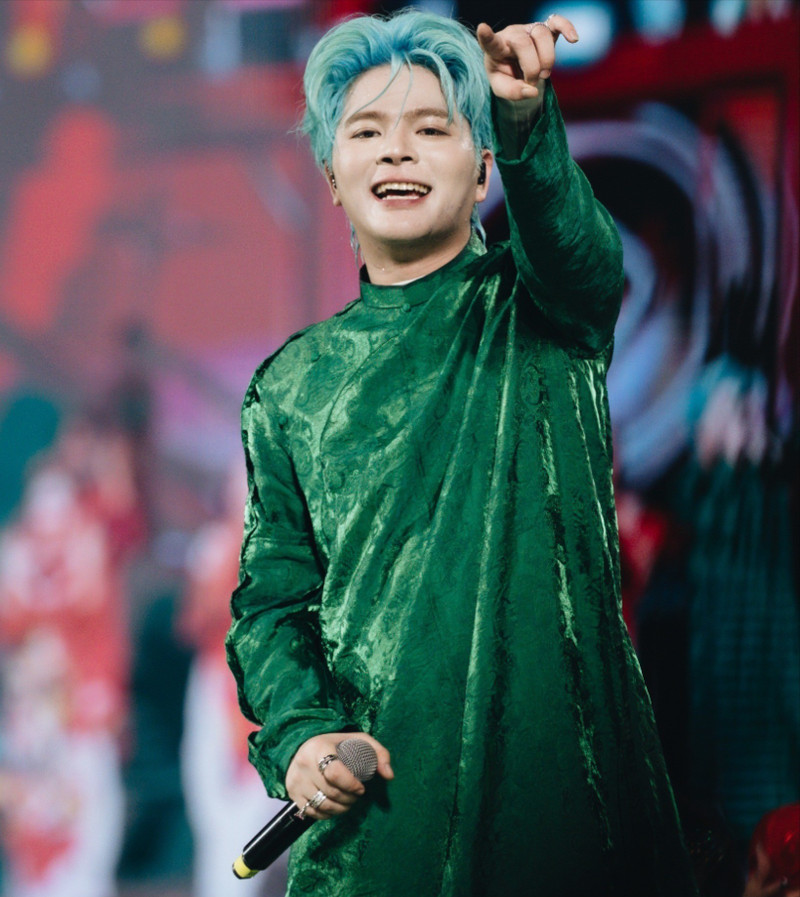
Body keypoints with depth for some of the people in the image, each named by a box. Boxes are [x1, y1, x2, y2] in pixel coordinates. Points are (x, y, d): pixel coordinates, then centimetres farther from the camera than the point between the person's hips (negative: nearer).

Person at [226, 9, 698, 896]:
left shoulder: (539, 311, 6)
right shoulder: (291, 387, 12)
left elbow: (577, 248, -18)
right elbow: (270, 597, 12)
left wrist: (525, 121, -40)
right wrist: (298, 736, -9)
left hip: (565, 779, -2)